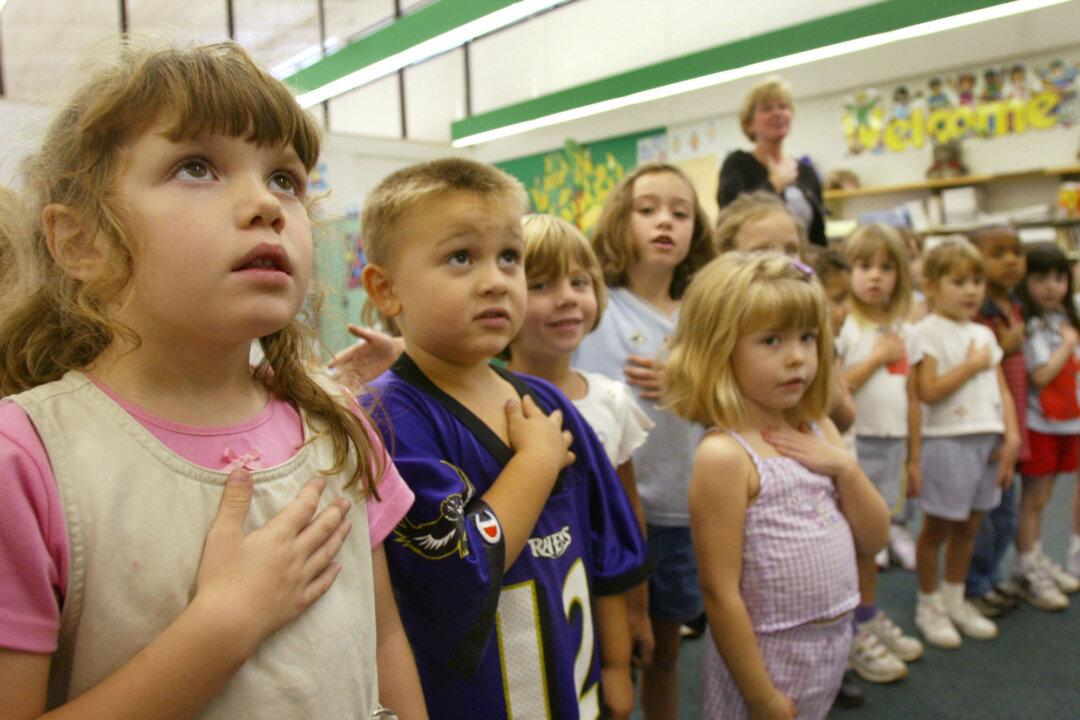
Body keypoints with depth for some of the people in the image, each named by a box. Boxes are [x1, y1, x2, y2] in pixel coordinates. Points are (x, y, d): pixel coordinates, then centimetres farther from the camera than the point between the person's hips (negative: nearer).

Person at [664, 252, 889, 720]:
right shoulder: (725, 455, -21)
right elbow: (720, 593, -20)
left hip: (834, 645, 7)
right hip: (766, 653, -7)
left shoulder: (819, 432, 1)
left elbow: (873, 540, 5)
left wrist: (844, 466, -10)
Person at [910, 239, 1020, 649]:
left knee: (968, 526, 14)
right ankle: (929, 605, 19)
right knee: (937, 527, 4)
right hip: (946, 440, -7)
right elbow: (928, 391, -17)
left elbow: (1002, 390, 13)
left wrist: (1011, 436, 2)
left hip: (987, 439, 7)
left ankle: (955, 601, 30)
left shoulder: (984, 334, 14)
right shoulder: (928, 331, -8)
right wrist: (972, 365, -11)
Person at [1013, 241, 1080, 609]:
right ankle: (1027, 571, 10)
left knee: (1041, 496, 16)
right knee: (1033, 498, 1)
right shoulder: (1030, 325, -14)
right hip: (1040, 423, -7)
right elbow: (1041, 374, -20)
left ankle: (1038, 561, 27)